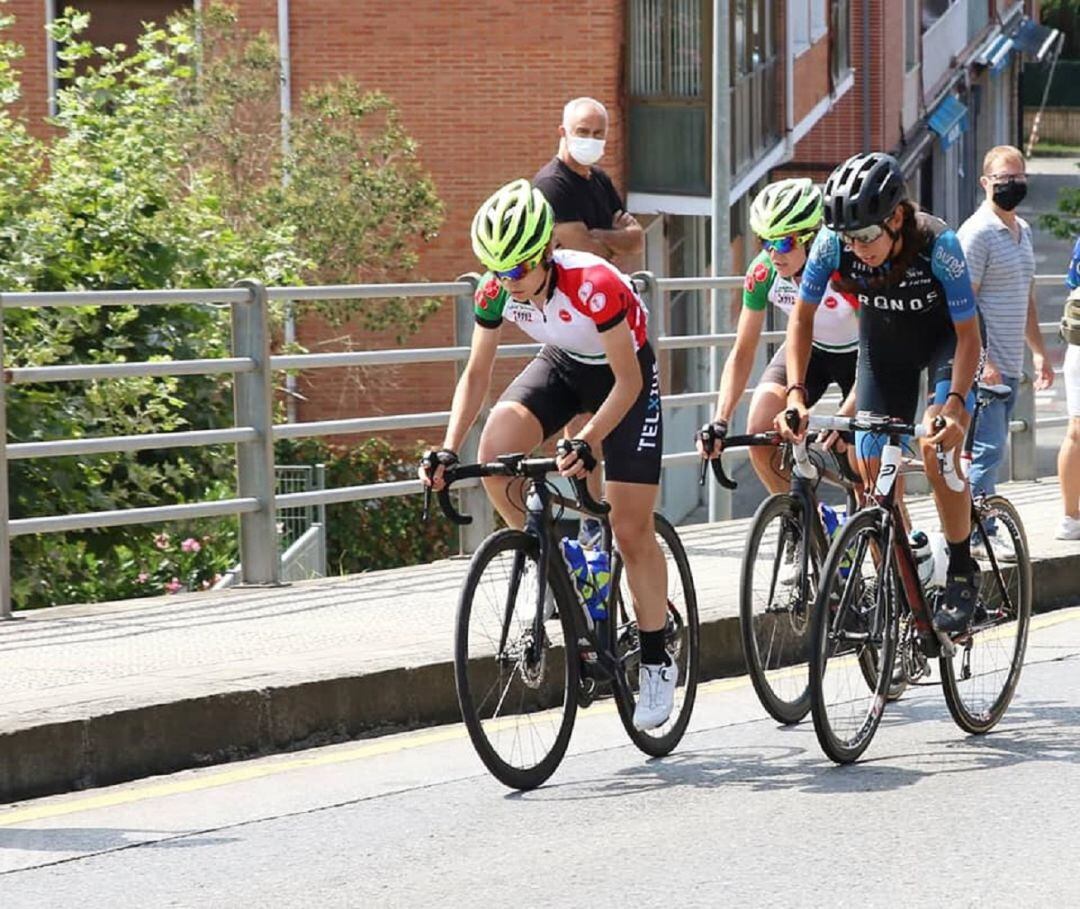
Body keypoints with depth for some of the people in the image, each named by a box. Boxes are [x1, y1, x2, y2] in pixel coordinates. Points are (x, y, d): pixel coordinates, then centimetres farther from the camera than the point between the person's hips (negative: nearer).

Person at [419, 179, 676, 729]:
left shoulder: (593, 286, -36)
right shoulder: (496, 290, -20)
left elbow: (628, 382, -29)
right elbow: (476, 374, -10)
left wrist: (588, 441, -41)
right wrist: (447, 451, -21)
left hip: (626, 378, -5)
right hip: (561, 366, 5)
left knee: (631, 532, -6)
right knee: (496, 447, -26)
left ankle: (657, 663, 9)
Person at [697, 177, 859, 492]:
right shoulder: (763, 273, -23)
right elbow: (742, 352, -16)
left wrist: (846, 418, -46)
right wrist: (720, 422, -28)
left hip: (856, 353, -4)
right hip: (808, 349, 4)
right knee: (760, 433, -18)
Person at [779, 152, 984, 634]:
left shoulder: (937, 244, -35)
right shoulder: (834, 243, -28)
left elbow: (968, 335, -28)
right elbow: (802, 316, -13)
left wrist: (954, 404, -41)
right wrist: (795, 393, -23)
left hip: (944, 337, -3)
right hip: (883, 340, 3)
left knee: (938, 448, -25)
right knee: (875, 471, -6)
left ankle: (962, 574, -10)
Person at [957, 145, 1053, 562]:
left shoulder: (1022, 230, 16)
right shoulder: (977, 232, -12)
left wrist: (1040, 352, 23)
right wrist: (982, 361, -22)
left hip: (1010, 365, 8)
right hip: (984, 365, -8)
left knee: (988, 449, 10)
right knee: (987, 448, -9)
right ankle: (980, 533, -4)